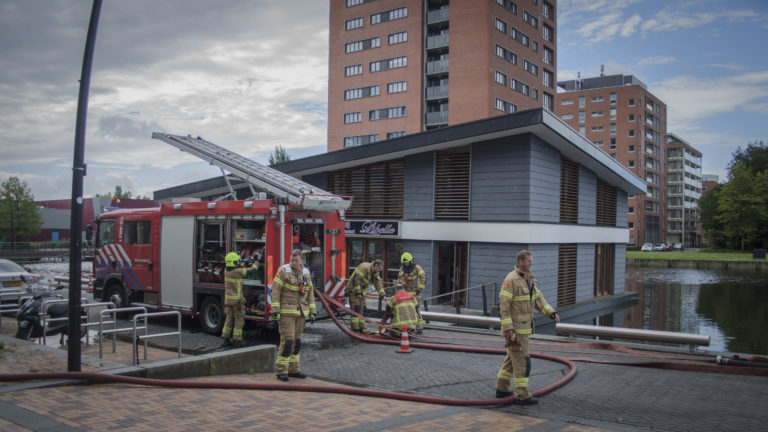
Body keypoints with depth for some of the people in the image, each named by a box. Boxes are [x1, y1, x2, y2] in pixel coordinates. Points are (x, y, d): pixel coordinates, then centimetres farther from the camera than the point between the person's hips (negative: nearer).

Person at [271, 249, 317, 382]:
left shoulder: (305, 273, 7)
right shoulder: (284, 271, -10)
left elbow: (310, 293, 12)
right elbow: (275, 291, -12)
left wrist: (312, 311, 9)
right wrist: (275, 310, -18)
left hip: (300, 312, 6)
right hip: (286, 312, -6)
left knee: (296, 341, 10)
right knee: (287, 341, -10)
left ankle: (293, 370, 19)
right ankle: (281, 371, -2)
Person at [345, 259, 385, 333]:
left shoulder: (376, 273, 5)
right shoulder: (364, 268, -25)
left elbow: (378, 283, 9)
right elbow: (356, 279, -27)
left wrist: (382, 294, -2)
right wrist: (357, 292, -24)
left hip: (361, 291, 9)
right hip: (353, 289, -9)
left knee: (362, 309, 8)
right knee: (356, 309, -12)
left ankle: (361, 328, 14)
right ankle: (355, 329, -9)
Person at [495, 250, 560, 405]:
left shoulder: (529, 279, 12)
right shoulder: (511, 280, -18)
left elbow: (539, 300, 11)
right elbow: (504, 304, -20)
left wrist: (552, 313, -4)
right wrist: (508, 328, -24)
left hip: (523, 326, 10)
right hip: (514, 327, -10)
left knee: (512, 358, 16)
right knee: (522, 361, -6)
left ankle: (502, 389, 25)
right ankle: (522, 396, 0)